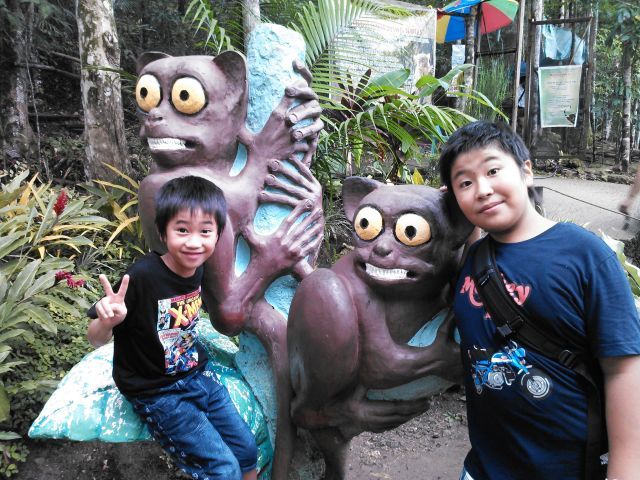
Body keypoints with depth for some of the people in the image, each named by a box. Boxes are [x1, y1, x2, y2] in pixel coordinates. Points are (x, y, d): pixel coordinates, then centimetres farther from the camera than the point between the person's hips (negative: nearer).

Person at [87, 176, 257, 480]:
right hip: (157, 393, -6)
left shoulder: (201, 268, -9)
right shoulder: (142, 276, -27)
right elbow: (96, 340, -19)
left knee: (247, 452, 11)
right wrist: (107, 320, -41)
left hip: (196, 374, 6)